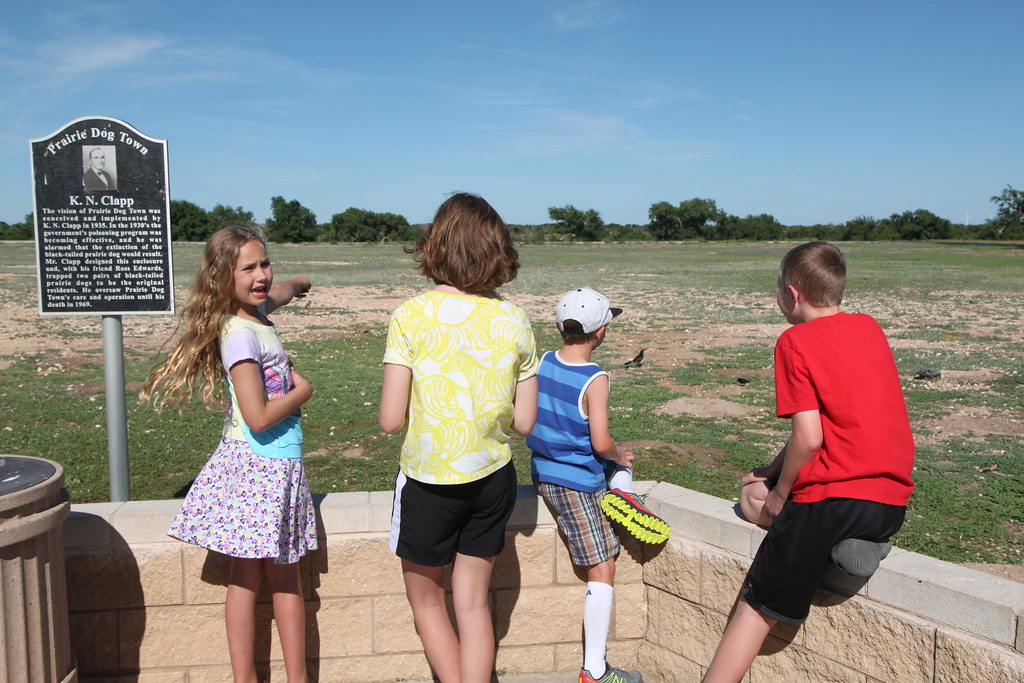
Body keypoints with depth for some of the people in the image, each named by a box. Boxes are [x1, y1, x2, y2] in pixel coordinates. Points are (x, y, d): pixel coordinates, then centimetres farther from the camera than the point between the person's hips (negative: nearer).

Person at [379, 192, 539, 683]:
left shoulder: (411, 317, -15)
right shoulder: (515, 321, -5)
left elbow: (391, 419, -16)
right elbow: (524, 421, -2)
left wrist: (425, 398, 4)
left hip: (428, 481, -3)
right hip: (493, 479, 4)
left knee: (425, 599, 19)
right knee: (473, 604, 17)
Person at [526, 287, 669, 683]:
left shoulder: (541, 363, -1)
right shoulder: (595, 380, -20)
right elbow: (601, 443, -22)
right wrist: (620, 455, 0)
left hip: (542, 473, 8)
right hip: (577, 484, -8)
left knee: (620, 464, 32)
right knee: (603, 572, 1)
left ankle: (620, 498, 6)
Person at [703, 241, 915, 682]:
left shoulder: (796, 341, -9)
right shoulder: (870, 328, 12)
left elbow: (809, 437, -17)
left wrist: (780, 494, 0)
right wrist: (776, 471, 18)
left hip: (833, 498, -7)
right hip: (894, 502, 7)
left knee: (755, 609, 5)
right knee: (754, 489, 27)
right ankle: (861, 544, 7)